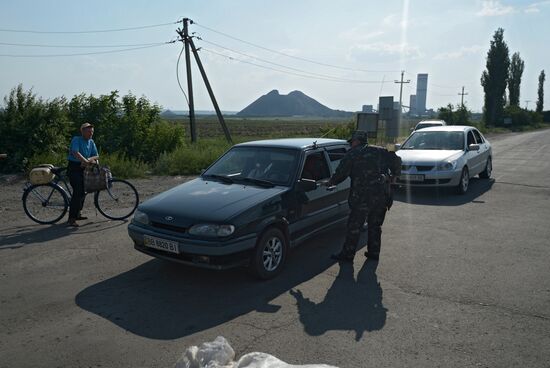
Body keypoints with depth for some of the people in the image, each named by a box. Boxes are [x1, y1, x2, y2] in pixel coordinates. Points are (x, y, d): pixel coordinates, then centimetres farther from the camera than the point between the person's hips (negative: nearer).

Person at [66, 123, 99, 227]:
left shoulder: (91, 142, 10)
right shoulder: (76, 139, -12)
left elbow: (96, 156, 5)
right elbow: (75, 153, -27)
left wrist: (88, 160, -15)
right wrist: (87, 161, -31)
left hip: (83, 168, 8)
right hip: (74, 168, -8)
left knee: (83, 191, 15)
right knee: (77, 192, -16)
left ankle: (77, 214, 31)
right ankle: (71, 219, -13)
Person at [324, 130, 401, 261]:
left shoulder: (352, 154, 2)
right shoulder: (380, 151, 15)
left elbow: (341, 173, 1)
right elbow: (396, 160, 12)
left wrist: (330, 182, 16)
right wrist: (394, 175, 25)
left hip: (363, 196, -5)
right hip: (382, 194, 5)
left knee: (354, 226, 2)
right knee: (375, 225, 17)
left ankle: (347, 254, 7)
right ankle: (373, 252, 22)